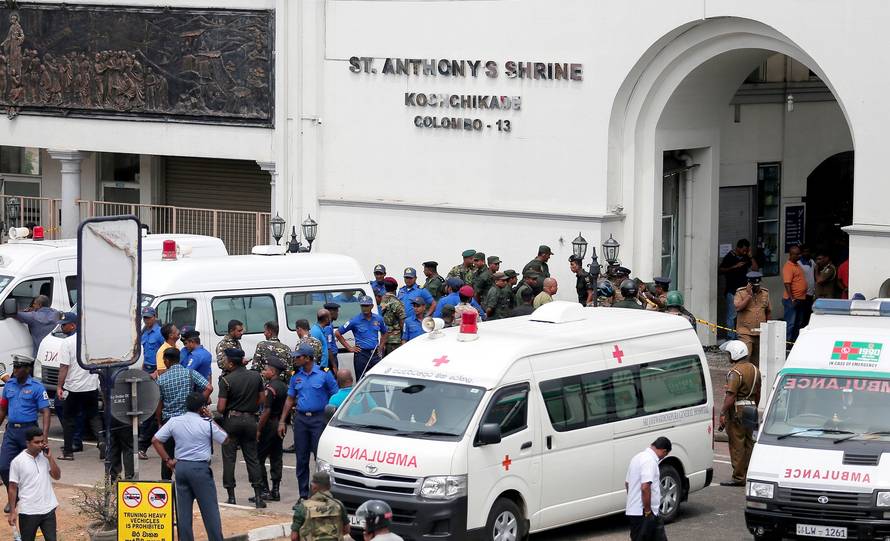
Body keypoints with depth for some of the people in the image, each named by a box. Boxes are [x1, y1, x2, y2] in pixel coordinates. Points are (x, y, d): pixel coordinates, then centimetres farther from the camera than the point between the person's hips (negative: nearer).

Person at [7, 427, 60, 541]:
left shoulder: (45, 457, 2)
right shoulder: (17, 462, -10)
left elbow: (57, 476, -2)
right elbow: (12, 488, -5)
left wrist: (50, 458, -12)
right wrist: (13, 511, -6)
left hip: (48, 510, 3)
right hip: (28, 511, -3)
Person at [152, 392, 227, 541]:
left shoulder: (174, 422, 2)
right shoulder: (207, 424, -8)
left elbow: (155, 440, 3)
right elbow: (225, 439, 4)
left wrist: (167, 460, 7)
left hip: (180, 467, 4)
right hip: (200, 467, -4)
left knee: (183, 510, 7)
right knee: (210, 509, 2)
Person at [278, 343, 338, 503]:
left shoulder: (324, 374, -3)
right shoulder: (296, 376, 11)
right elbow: (290, 399, 17)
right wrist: (282, 421, 11)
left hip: (319, 419, -5)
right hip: (301, 418, 5)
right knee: (301, 459, 6)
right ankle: (303, 494, 13)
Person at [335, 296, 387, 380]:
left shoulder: (378, 319, 6)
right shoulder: (355, 321, -5)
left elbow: (384, 333, 26)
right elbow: (337, 333, -2)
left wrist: (380, 346, 12)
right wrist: (349, 348, -3)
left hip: (375, 354, 3)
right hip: (361, 355, -3)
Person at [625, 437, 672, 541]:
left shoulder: (639, 457, 14)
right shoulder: (650, 461, -18)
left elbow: (627, 483, 22)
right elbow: (645, 487, -28)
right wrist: (647, 511, -20)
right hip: (642, 514, -10)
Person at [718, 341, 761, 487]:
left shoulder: (736, 372, -16)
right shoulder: (754, 370, 13)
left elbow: (731, 395, -22)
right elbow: (758, 394, 20)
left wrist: (723, 413, -21)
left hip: (737, 411, -9)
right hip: (751, 410, 9)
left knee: (737, 445, -5)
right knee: (748, 443, 14)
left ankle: (739, 477, -5)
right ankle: (749, 474, 17)